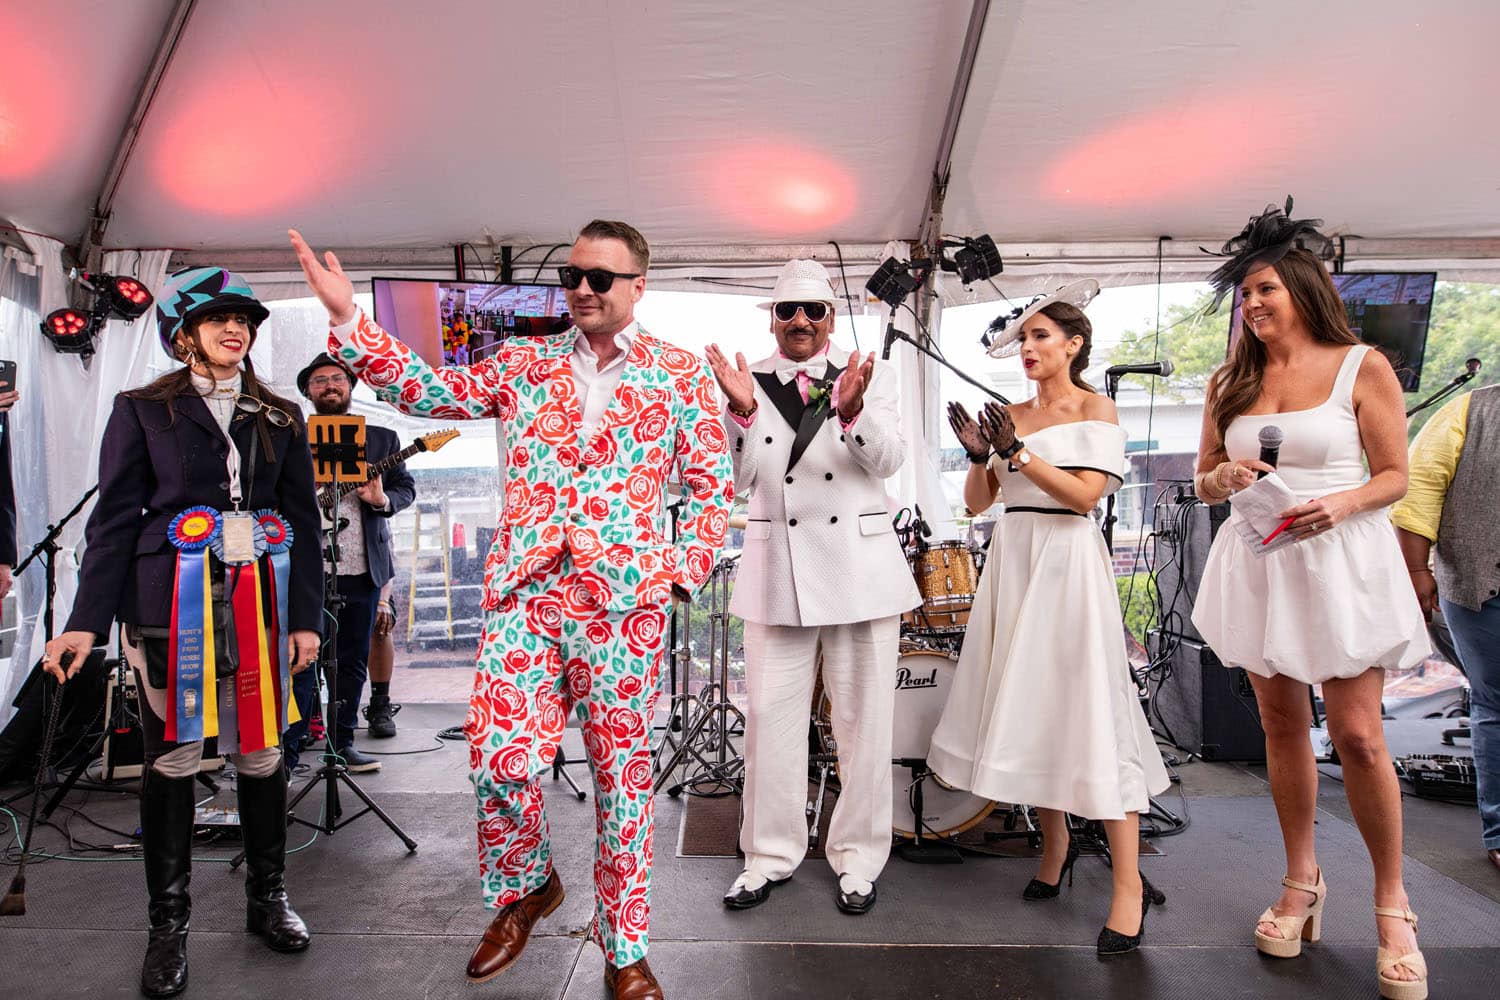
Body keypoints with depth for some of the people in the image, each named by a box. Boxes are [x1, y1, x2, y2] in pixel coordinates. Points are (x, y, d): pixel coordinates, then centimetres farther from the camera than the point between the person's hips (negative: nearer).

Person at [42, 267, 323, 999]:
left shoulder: (280, 418, 11)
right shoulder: (144, 410, 6)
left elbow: (303, 520, 9)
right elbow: (115, 518, 2)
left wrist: (306, 616, 3)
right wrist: (87, 621, -5)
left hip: (260, 601, 2)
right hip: (171, 602, -2)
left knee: (262, 752, 7)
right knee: (172, 758, 3)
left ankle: (267, 898, 24)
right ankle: (169, 922, 18)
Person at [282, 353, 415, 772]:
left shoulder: (382, 438, 13)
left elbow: (406, 487, 10)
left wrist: (383, 499, -11)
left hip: (363, 569, 3)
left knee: (353, 663, 10)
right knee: (300, 663, -3)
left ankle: (342, 744, 22)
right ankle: (286, 754, 5)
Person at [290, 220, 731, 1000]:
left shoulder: (680, 373, 5)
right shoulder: (525, 361, 13)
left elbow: (711, 486, 5)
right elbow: (433, 391, 6)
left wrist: (685, 571, -5)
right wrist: (349, 320, -2)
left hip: (624, 600, -2)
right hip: (524, 589, 2)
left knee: (621, 774, 6)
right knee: (500, 757, -3)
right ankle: (525, 888, 30)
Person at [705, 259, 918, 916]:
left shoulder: (870, 376, 3)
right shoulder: (749, 384, 5)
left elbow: (888, 461, -10)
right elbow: (739, 478, -3)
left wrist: (852, 412, -29)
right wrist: (742, 411, -19)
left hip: (858, 566, 0)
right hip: (776, 567, 1)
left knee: (863, 720, 8)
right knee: (771, 717, 7)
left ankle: (858, 858, 26)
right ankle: (770, 855, 25)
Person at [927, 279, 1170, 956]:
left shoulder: (1095, 409, 0)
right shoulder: (1010, 416, 14)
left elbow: (1085, 494, -12)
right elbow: (977, 501, 11)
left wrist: (1018, 453, -16)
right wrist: (979, 456, -7)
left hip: (1066, 560, -6)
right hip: (1010, 560, 6)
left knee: (1085, 710, -8)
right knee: (1024, 707, 9)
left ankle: (1128, 886, 1)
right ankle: (1056, 845, 28)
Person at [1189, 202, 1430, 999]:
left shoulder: (1363, 367, -1)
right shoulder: (1229, 382, 9)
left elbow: (1395, 476, 0)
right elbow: (1203, 482, 13)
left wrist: (1340, 503, -19)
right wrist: (1223, 478, -9)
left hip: (1339, 560, -3)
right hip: (1259, 564, 4)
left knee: (1357, 735, -4)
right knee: (1282, 727, 10)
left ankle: (1391, 902, 15)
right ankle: (1301, 882, 25)